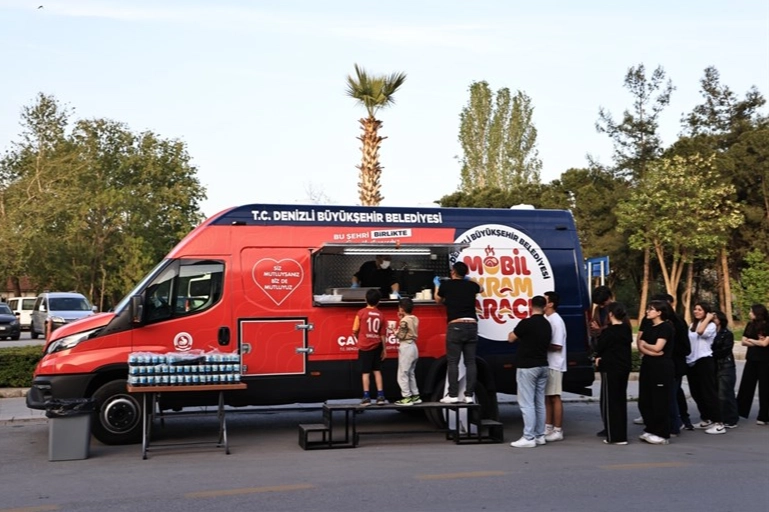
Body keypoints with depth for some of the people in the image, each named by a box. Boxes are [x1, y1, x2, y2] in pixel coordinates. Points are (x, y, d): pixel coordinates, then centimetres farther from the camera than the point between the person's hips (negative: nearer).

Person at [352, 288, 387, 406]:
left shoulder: (361, 313, -7)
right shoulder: (380, 315, 1)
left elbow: (355, 331, -4)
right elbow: (382, 334, 4)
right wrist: (384, 349, 12)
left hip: (364, 346, -3)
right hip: (377, 346, 3)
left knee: (365, 372, 2)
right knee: (377, 371, 12)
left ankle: (366, 397, 0)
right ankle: (380, 396, 9)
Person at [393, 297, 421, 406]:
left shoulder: (404, 321, -15)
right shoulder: (415, 319, 8)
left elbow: (401, 336, -16)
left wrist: (394, 331, 2)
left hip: (406, 348, -9)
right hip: (413, 346, 9)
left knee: (402, 374, -3)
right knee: (411, 373, 17)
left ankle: (407, 398, -5)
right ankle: (415, 396, 19)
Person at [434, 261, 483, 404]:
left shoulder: (446, 285, 4)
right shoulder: (471, 285, 13)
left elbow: (438, 300, 23)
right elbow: (481, 288, 38)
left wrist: (437, 285, 39)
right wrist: (469, 279, 53)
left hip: (455, 326, -3)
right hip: (471, 325, 3)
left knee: (453, 362, -1)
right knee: (470, 362, 4)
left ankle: (453, 395, -4)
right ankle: (469, 395, 3)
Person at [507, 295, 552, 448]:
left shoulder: (526, 323, -15)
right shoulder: (547, 325, 8)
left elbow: (511, 338, -4)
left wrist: (514, 332, 16)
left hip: (527, 367, -8)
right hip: (542, 366, 8)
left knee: (527, 403, -6)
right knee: (540, 403, 12)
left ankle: (529, 438, -6)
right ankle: (540, 436, 16)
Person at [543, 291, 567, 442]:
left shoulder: (556, 321, -16)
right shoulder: (546, 319, 12)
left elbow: (557, 346, -20)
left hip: (554, 365, -9)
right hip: (546, 364, 9)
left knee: (555, 397, -3)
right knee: (547, 397, 14)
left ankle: (558, 431, 4)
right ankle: (548, 427, 23)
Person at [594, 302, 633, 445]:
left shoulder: (608, 332, -17)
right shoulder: (627, 330, 6)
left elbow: (599, 348, -11)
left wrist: (598, 357, 11)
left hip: (610, 368, -7)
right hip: (625, 367, 7)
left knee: (609, 402, 1)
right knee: (621, 400, 15)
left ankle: (614, 436, 1)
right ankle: (621, 434, 20)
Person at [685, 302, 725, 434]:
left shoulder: (711, 325, -6)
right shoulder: (691, 325, 15)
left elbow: (700, 332, -25)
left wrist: (707, 319, -14)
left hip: (704, 361, -8)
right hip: (691, 361, 8)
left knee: (709, 392, -9)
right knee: (696, 393, 12)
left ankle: (719, 423, -7)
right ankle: (706, 420, 24)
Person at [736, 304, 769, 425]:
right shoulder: (750, 325, 8)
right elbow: (744, 342, 5)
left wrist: (751, 340, -2)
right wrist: (757, 342, -10)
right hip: (751, 359, 5)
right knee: (746, 386, 7)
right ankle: (738, 412, 12)